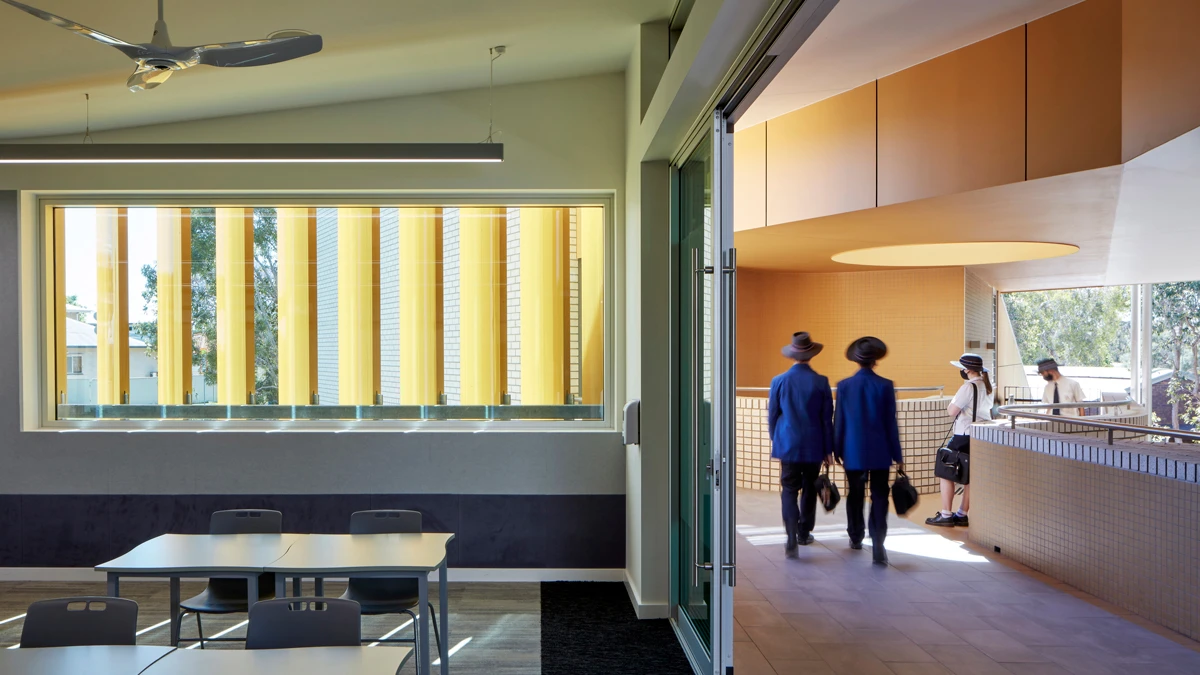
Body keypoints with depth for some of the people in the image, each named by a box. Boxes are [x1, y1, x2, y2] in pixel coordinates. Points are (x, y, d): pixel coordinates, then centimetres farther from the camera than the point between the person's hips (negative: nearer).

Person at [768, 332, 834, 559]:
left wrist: (776, 442, 17)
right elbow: (827, 419, -2)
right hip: (813, 447, 1)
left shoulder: (779, 381, -5)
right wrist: (828, 449, 6)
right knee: (809, 490, 16)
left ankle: (792, 539, -15)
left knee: (789, 492, 0)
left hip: (788, 446, 0)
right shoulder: (821, 382, -7)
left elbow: (772, 416, 3)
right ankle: (804, 533, 28)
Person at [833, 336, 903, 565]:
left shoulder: (844, 386, -3)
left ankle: (856, 538, 31)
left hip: (853, 451, 2)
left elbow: (839, 421, 1)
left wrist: (837, 450, 11)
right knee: (879, 497, 0)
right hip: (880, 452, -1)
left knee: (855, 495, 17)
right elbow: (891, 422, -4)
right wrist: (897, 454, 4)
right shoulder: (885, 386, -7)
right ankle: (878, 547, -8)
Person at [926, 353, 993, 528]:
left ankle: (946, 515, 0)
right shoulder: (986, 386, 10)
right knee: (970, 476, 11)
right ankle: (962, 515, 15)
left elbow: (952, 411, -17)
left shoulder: (968, 387, -16)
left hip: (965, 436, -8)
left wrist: (954, 399, 1)